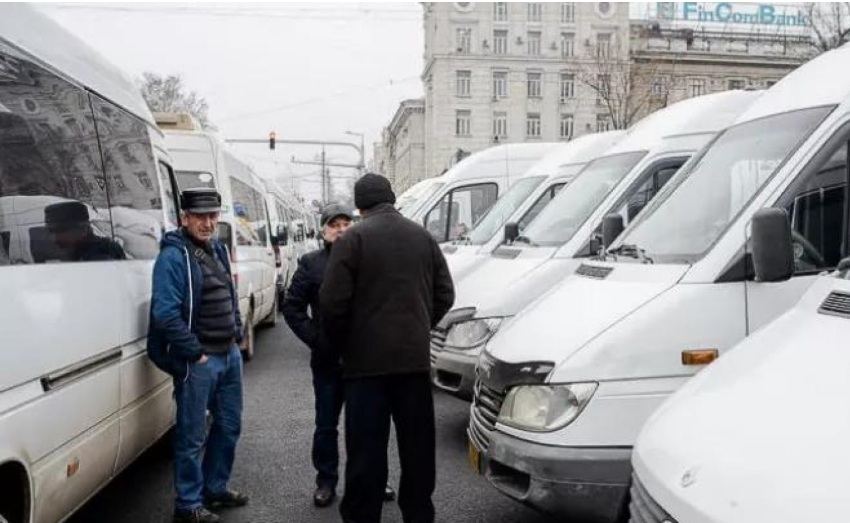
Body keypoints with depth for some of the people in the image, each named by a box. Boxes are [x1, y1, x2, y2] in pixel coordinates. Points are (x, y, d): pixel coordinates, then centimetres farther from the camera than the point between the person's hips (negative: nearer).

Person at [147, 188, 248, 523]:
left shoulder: (217, 250, 12)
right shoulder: (173, 256, -15)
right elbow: (165, 314, -23)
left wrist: (237, 335, 12)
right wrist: (196, 353, -19)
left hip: (230, 354, 9)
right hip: (198, 360, -8)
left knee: (229, 426, 18)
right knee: (192, 436, 1)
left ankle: (215, 489, 34)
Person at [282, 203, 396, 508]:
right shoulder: (311, 264, 1)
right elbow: (292, 307, 1)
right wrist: (315, 339, -7)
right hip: (327, 360, -1)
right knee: (326, 426, 10)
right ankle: (326, 481, 25)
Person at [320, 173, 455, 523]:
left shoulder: (353, 239, -6)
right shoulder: (423, 237, 9)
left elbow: (333, 302, -11)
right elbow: (445, 295, 11)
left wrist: (339, 345, 4)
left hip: (367, 360, -4)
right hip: (415, 357, 5)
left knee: (366, 449, 2)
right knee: (418, 447, 14)